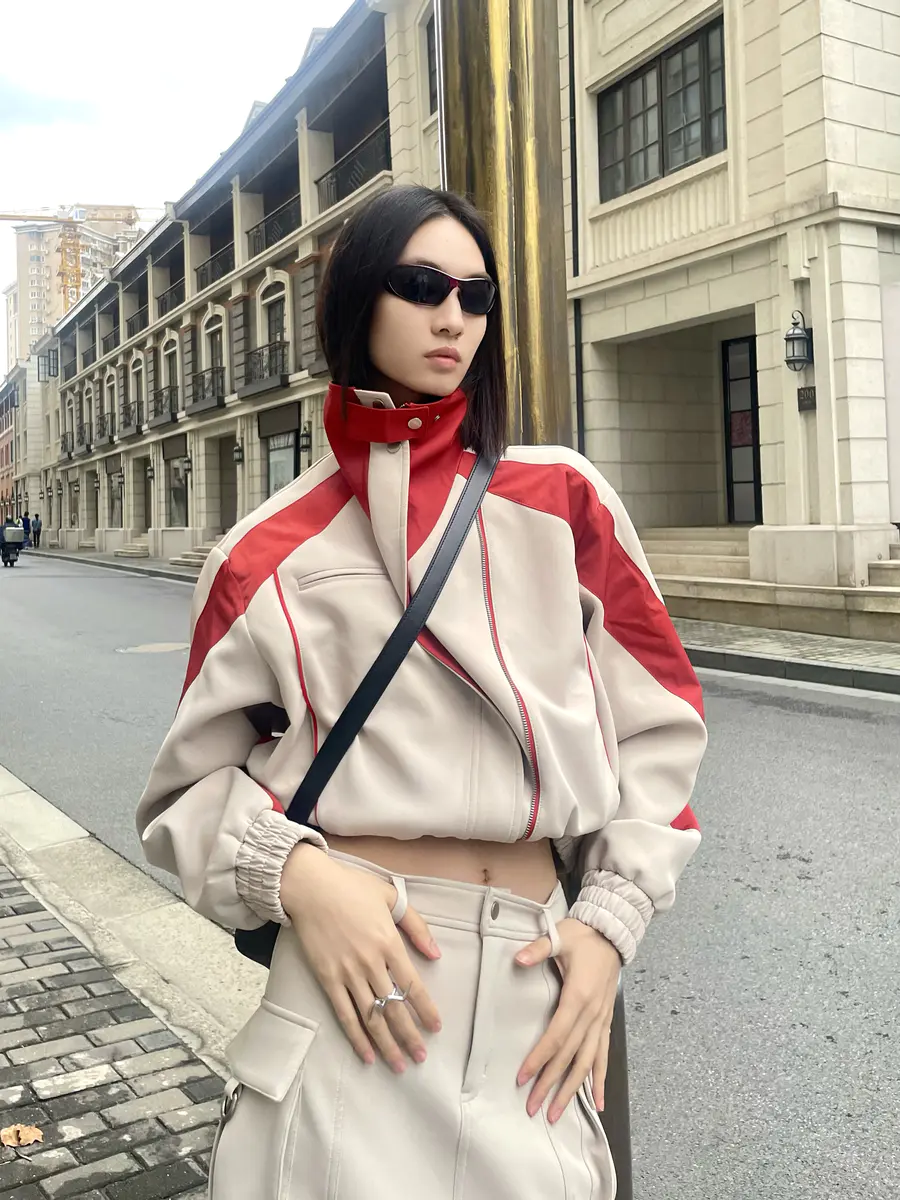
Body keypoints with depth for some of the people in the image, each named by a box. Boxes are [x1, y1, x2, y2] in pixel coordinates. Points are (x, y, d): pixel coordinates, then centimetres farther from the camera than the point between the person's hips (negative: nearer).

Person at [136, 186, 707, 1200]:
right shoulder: (270, 555, 0)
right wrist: (295, 872, -14)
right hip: (361, 979, -1)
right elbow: (194, 781, 5)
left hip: (534, 994, 2)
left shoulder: (562, 497, 3)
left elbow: (655, 725, 7)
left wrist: (609, 923, -2)